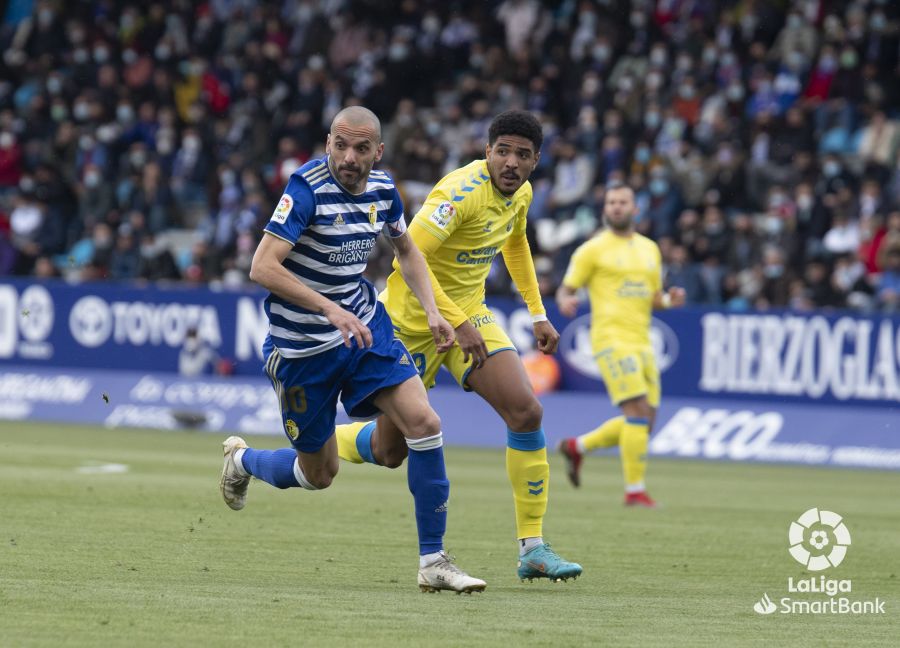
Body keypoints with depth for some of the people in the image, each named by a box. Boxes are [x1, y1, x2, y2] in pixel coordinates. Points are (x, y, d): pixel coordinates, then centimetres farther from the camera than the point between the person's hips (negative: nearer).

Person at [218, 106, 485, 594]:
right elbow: (263, 267, -29)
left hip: (365, 327, 5)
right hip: (302, 344, -5)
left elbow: (406, 249, 19)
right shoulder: (308, 187, -22)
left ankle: (432, 562, -6)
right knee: (318, 474, 7)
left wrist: (431, 312, 4)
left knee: (423, 422, -14)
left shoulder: (382, 189, -2)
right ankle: (242, 460, 41)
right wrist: (332, 310, -36)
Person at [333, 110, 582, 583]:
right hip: (412, 321, -6)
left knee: (526, 412, -14)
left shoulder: (520, 193, 0)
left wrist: (537, 314, 18)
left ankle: (532, 548, -9)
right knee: (388, 451, 3)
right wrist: (458, 323, -35)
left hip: (469, 315, 6)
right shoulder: (461, 191, -27)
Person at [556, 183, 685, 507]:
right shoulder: (592, 249, 0)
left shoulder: (649, 249, 17)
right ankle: (634, 490, -13)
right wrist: (565, 302, -22)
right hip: (611, 338, -7)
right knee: (639, 411, -18)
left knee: (644, 422, 6)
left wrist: (669, 299, 1)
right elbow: (565, 290, 1)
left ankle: (577, 447, 24)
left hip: (641, 341, 7)